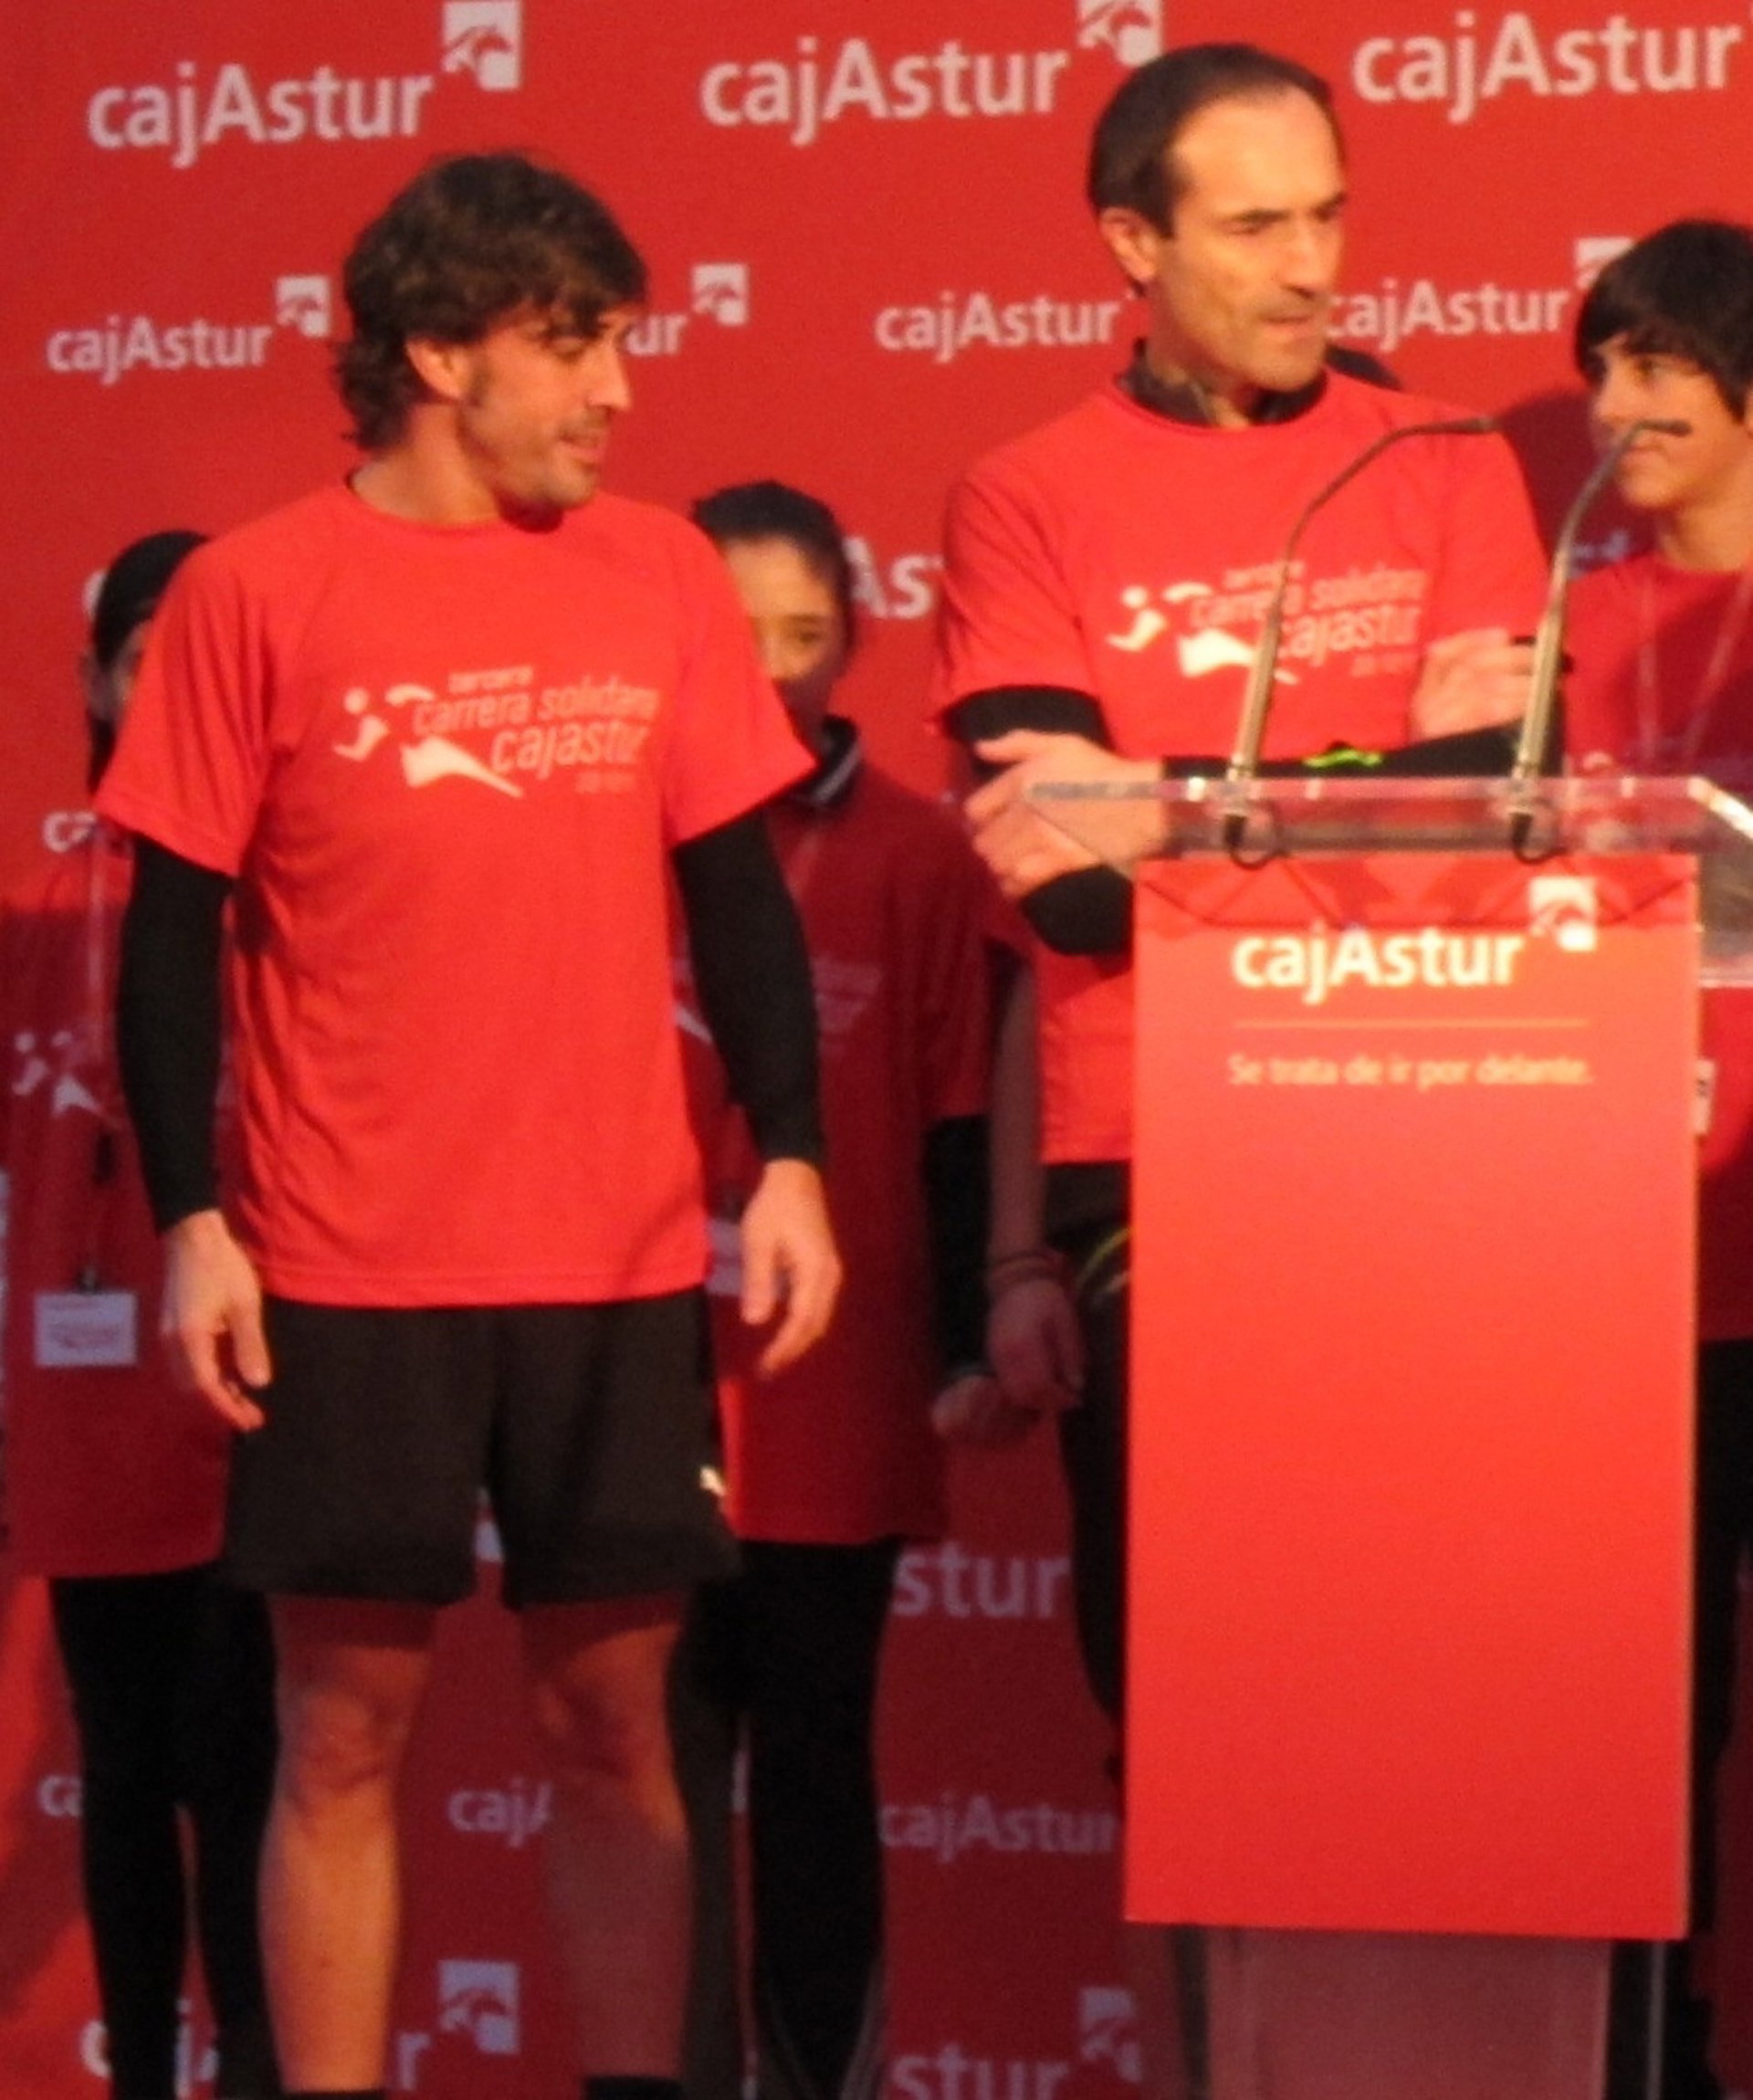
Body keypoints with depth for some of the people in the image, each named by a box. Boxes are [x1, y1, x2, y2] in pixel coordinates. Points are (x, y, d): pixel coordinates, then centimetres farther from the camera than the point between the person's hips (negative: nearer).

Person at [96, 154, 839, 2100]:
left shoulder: (658, 573, 6)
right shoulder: (258, 592, -3)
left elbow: (734, 890, 10)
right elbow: (172, 931, -1)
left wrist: (788, 1159, 1)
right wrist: (190, 1221, -7)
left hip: (623, 1267, 3)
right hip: (352, 1276, -2)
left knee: (612, 1714, 7)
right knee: (347, 1725, 2)